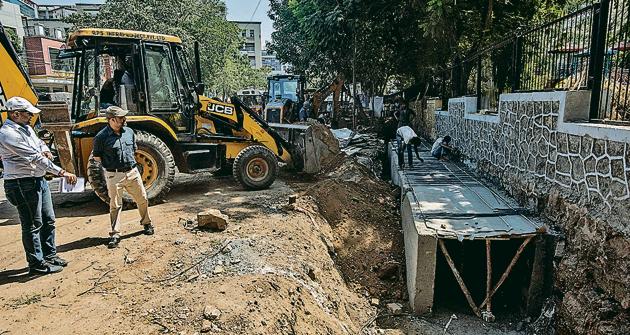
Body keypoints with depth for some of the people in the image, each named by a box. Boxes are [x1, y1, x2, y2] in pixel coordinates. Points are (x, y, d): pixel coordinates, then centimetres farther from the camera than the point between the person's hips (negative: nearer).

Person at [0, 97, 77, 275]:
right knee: (32, 225, 1)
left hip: (39, 179, 9)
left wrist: (45, 150, 0)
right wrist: (62, 172, -28)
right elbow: (35, 158, -25)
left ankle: (50, 255, 30)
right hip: (23, 184, -9)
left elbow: (39, 142, 26)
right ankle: (37, 264, 13)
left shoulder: (26, 128, 10)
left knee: (48, 220, 16)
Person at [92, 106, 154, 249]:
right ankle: (115, 234, 14)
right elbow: (96, 156, -1)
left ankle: (146, 223, 33)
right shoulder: (101, 137, -11)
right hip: (114, 176, -4)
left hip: (132, 172, 4)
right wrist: (111, 163, 0)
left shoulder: (129, 132, 3)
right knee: (115, 205, 3)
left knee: (142, 199, 12)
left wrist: (128, 161, 10)